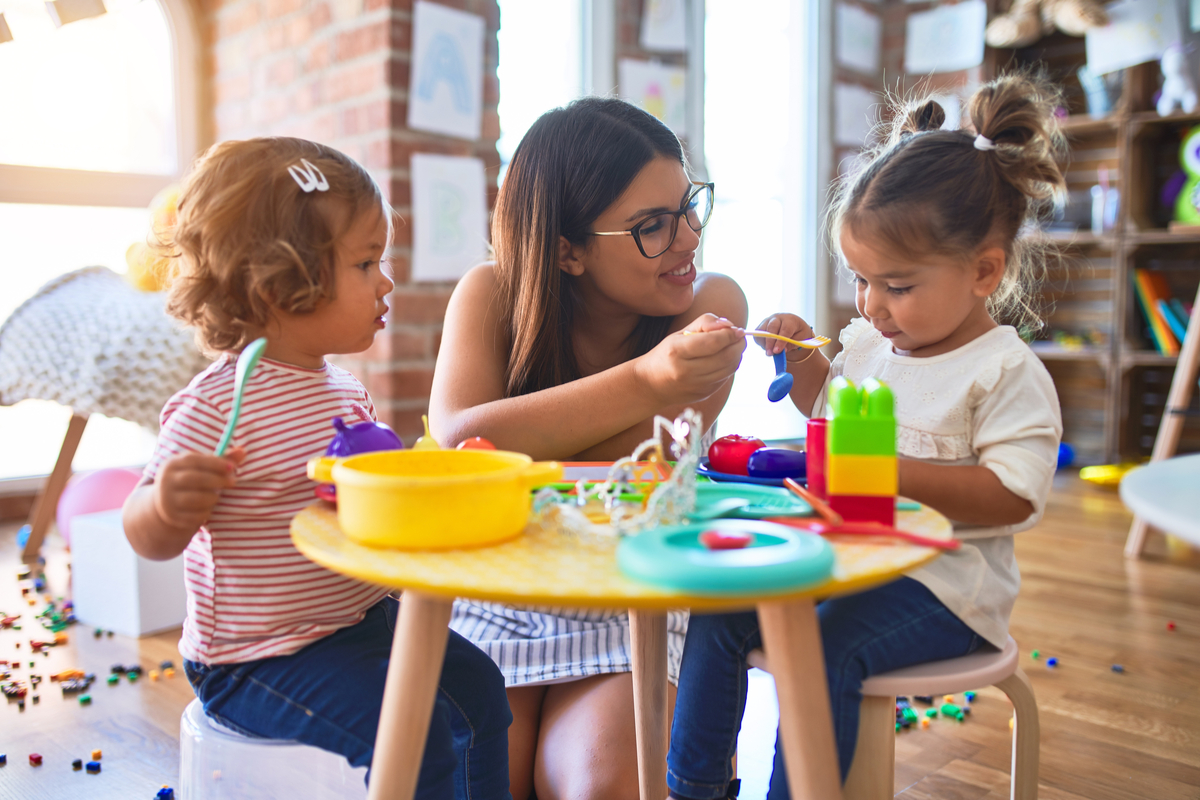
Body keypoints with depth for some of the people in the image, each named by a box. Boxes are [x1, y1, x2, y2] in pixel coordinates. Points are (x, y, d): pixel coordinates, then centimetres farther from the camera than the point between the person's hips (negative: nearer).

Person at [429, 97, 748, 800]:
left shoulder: (711, 306, -8)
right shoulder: (492, 296, -5)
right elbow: (457, 442, -25)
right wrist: (645, 384, -34)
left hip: (634, 614, 0)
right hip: (493, 600, 1)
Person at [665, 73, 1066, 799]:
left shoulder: (1007, 372, -12)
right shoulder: (867, 341, 8)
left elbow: (1015, 496, -19)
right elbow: (829, 412, 27)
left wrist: (894, 469, -27)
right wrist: (804, 361, 7)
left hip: (940, 579, -7)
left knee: (826, 650, -31)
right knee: (717, 614, -6)